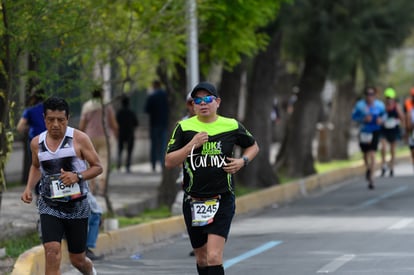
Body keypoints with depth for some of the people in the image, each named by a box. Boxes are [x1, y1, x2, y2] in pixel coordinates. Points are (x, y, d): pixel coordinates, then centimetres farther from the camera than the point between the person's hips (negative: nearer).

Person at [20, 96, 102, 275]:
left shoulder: (79, 139, -9)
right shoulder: (37, 143, 2)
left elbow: (97, 167, -4)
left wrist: (78, 176, -22)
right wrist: (29, 188, 6)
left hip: (77, 206, -1)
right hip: (49, 205, 1)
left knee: (77, 260, 11)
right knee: (52, 253, -21)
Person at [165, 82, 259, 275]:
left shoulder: (231, 126, 2)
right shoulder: (184, 127, 1)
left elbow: (253, 146, 20)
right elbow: (169, 162, -4)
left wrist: (243, 161, 0)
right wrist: (192, 145, -16)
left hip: (222, 200, -2)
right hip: (193, 201, 2)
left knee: (214, 257, -15)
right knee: (201, 257, 13)